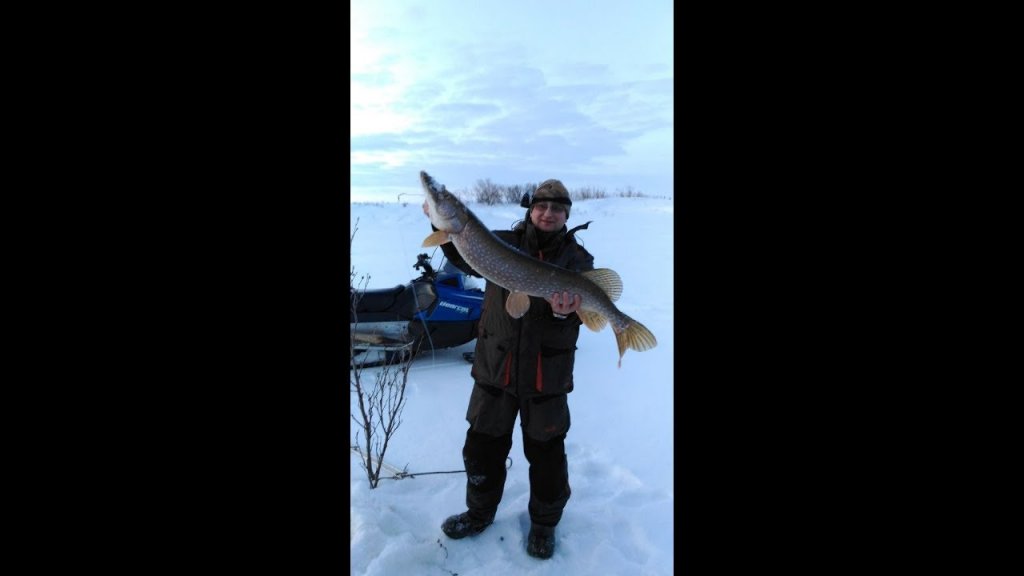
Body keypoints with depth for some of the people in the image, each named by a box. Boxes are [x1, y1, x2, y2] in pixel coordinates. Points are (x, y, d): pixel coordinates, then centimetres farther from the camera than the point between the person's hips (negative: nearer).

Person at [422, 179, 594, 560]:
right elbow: (466, 257, -11)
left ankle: (544, 522, 37)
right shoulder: (504, 242, 4)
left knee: (546, 455, 11)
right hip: (494, 368, 2)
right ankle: (480, 513, 41)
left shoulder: (577, 257, 0)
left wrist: (564, 309, -38)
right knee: (483, 447, 15)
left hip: (547, 375, -1)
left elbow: (581, 303, -15)